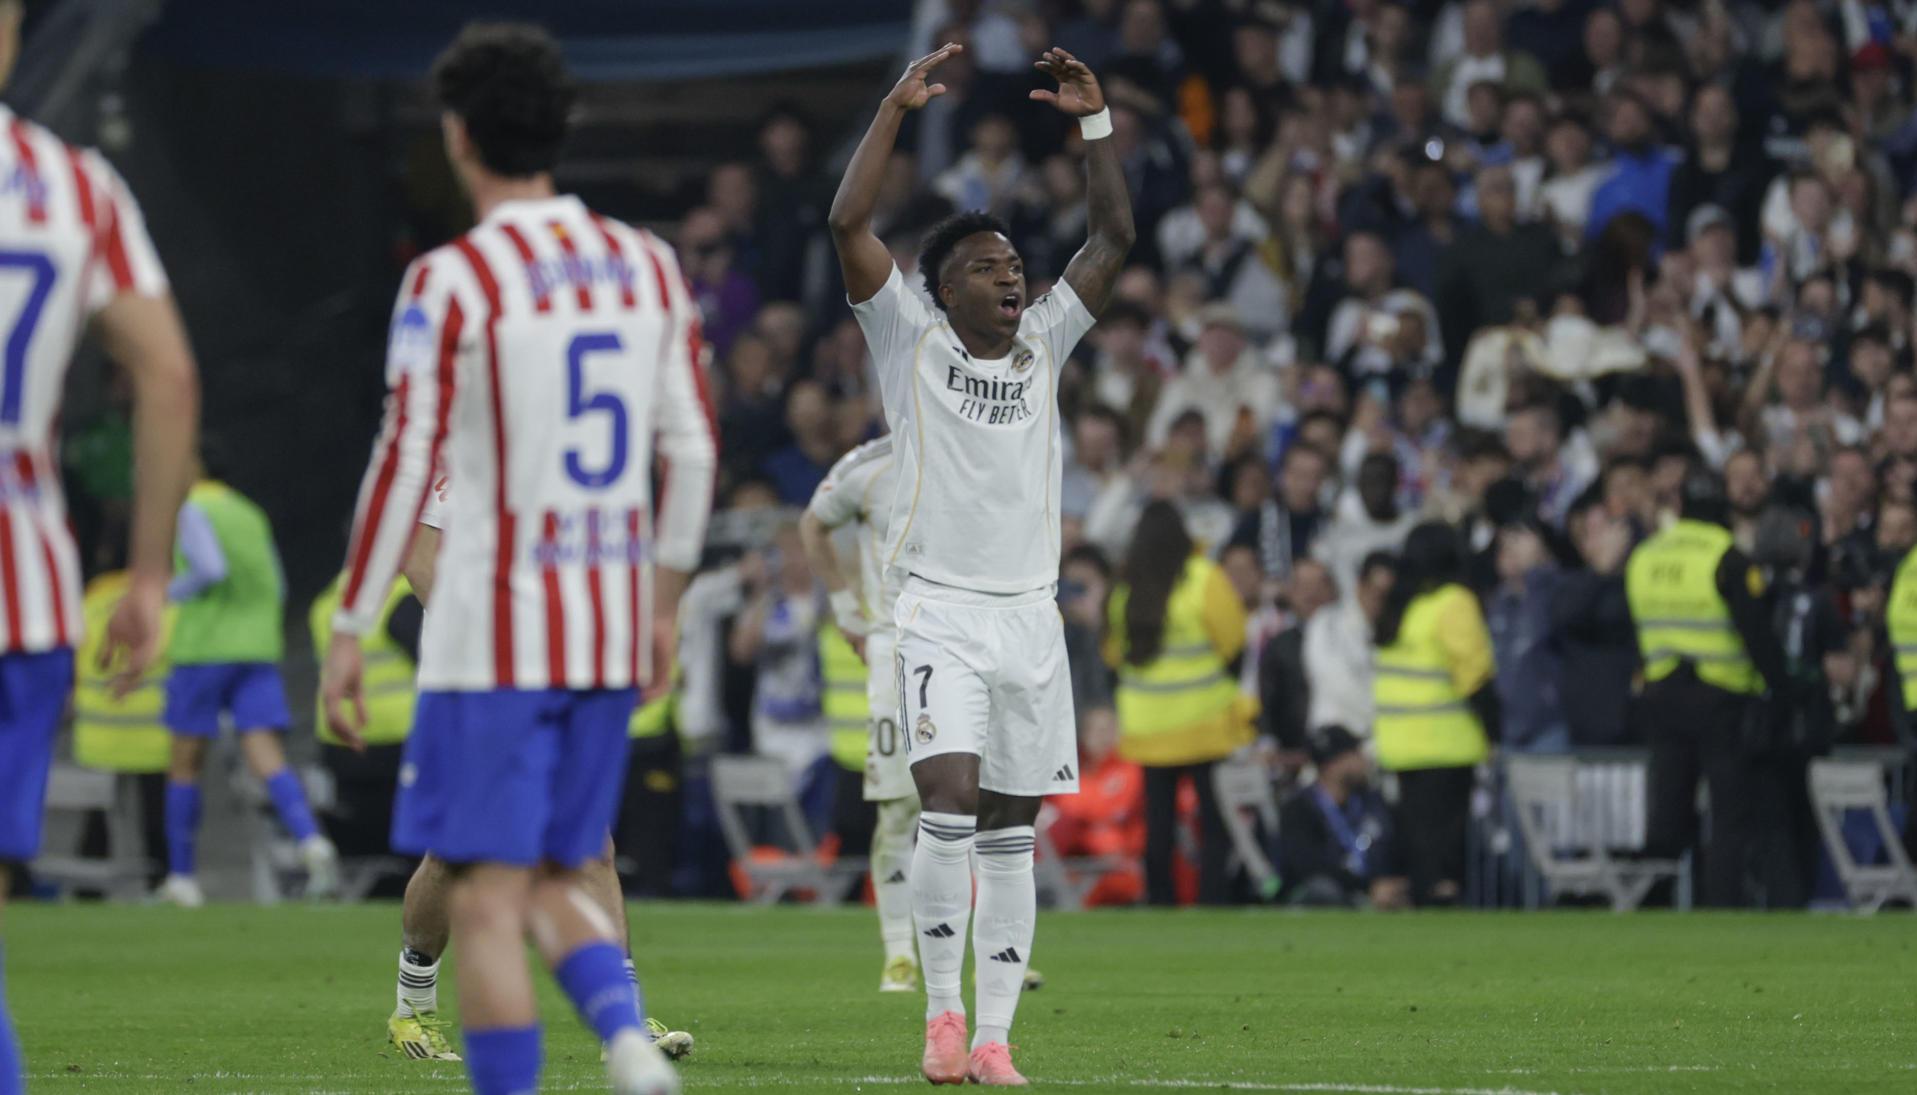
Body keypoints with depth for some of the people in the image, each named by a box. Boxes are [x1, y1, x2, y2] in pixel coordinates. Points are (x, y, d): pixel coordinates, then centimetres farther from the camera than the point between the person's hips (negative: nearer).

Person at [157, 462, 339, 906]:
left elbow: (211, 568, -21)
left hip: (204, 650, -5)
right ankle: (314, 846, -30)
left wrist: (171, 591, -4)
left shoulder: (192, 512, -5)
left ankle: (181, 877, 14)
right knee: (266, 757, -5)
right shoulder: (251, 515, 16)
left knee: (185, 764, 9)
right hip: (258, 651, 5)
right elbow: (275, 589, 19)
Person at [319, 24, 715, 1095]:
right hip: (615, 626, 6)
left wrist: (350, 633, -7)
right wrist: (666, 598, 22)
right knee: (554, 876, 16)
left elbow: (407, 464, -12)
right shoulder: (646, 264, 8)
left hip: (495, 634, -6)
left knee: (490, 900, -3)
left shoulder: (452, 281, -9)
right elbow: (693, 450, 11)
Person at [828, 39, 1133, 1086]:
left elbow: (1114, 237, 11)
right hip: (939, 611, -4)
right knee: (949, 805, -18)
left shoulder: (1043, 343, 12)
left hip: (1029, 616, 4)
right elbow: (848, 224, -8)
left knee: (1010, 837, 3)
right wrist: (898, 107, -10)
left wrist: (1096, 121, 3)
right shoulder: (911, 339, 2)